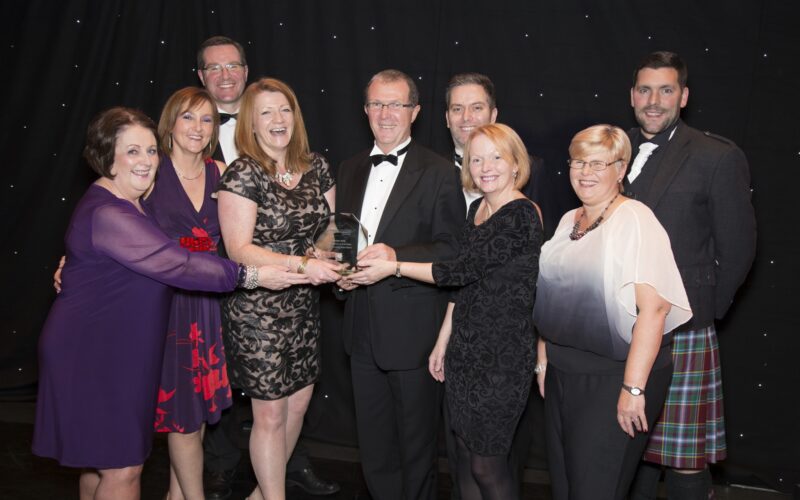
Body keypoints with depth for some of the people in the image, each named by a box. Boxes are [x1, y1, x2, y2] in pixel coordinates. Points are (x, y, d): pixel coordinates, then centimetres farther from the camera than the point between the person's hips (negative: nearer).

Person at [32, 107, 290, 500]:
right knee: (122, 468, -2)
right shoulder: (105, 213, -24)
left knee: (101, 459, 20)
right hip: (93, 356, -10)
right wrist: (250, 275, -27)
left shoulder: (130, 203, 9)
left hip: (121, 351, 10)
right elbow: (174, 264, -29)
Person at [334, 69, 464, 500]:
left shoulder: (440, 173, -8)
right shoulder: (350, 170, 12)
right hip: (363, 330, 6)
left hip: (413, 331, -5)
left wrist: (397, 256, -25)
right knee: (373, 447, 18)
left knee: (416, 444, 10)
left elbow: (453, 249, -12)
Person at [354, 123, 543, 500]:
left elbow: (462, 270, -17)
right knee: (465, 454, 16)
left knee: (487, 463, 3)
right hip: (465, 348, 8)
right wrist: (443, 342, 16)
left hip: (502, 357, -8)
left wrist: (392, 267, -8)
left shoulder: (522, 215, -16)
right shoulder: (478, 208, 10)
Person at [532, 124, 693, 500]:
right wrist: (543, 357, 13)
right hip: (563, 375, 7)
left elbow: (654, 307, -20)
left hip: (613, 377, -7)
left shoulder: (635, 220, -13)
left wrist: (633, 388, -22)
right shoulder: (569, 221, 10)